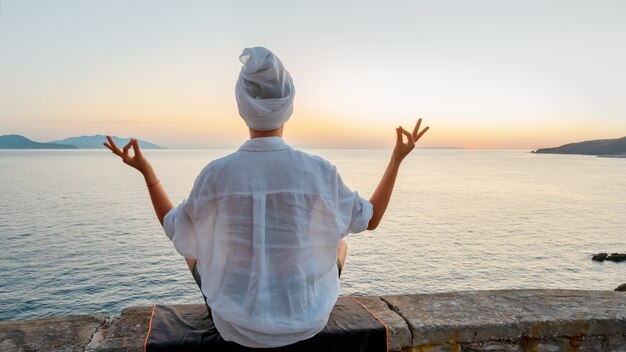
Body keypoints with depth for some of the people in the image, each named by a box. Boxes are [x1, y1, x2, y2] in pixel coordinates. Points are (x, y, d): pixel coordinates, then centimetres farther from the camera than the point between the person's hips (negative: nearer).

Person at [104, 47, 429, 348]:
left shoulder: (215, 174, -17)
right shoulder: (319, 172, -17)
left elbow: (175, 232, 2)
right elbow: (370, 219, 0)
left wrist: (145, 171, 8)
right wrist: (397, 159, 8)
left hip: (237, 325, 1)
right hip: (307, 320, 0)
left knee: (193, 246, 28)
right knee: (339, 242, 28)